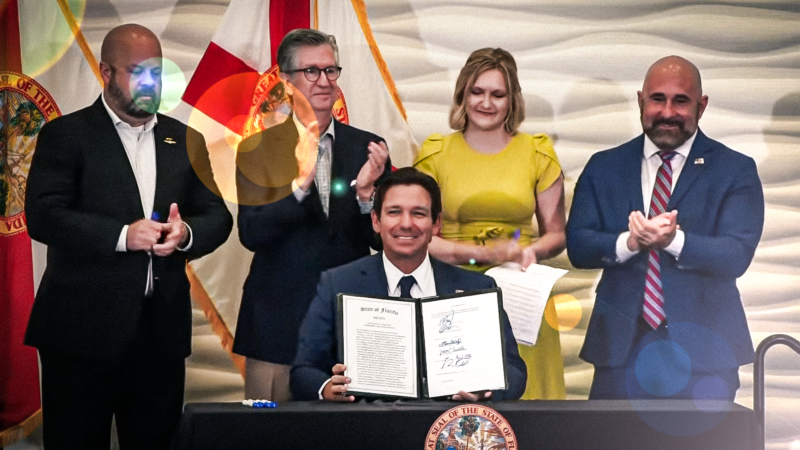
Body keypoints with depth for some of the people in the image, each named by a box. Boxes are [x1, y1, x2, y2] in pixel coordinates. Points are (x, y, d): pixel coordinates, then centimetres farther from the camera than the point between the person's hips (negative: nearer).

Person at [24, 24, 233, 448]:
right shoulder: (65, 134, 0)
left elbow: (218, 217, 11)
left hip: (162, 330, 4)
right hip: (82, 329, -4)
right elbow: (43, 216, -11)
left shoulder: (185, 140, 14)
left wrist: (185, 234, -12)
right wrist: (122, 235, -21)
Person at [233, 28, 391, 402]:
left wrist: (365, 193, -16)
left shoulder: (369, 148, 6)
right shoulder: (258, 149, 1)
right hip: (279, 325, -1)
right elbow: (251, 235, -10)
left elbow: (384, 240, 4)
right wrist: (299, 184, -22)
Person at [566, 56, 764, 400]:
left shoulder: (735, 171, 2)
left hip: (702, 352, -1)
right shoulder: (603, 168, 10)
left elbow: (738, 255, -9)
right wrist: (628, 242, -20)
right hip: (621, 347, 2)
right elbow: (577, 245, 0)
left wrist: (673, 240, -26)